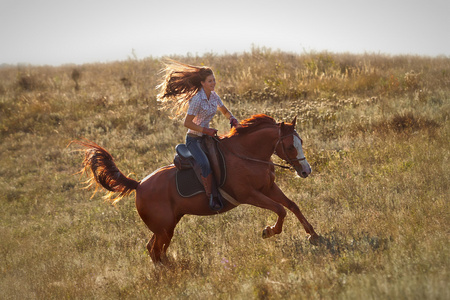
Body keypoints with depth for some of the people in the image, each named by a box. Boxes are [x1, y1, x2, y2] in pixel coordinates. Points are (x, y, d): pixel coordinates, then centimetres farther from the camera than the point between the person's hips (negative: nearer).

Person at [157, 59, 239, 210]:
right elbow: (187, 123, -19)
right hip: (194, 139, -9)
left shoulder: (214, 96, 3)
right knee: (205, 164, -33)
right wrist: (206, 130, -23)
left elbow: (225, 111, 18)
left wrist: (232, 119, -4)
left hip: (206, 137, 9)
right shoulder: (197, 99, -20)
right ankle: (210, 197, -23)